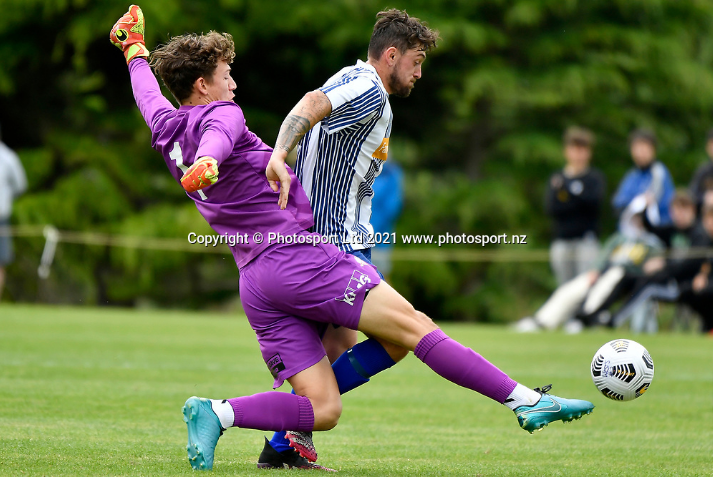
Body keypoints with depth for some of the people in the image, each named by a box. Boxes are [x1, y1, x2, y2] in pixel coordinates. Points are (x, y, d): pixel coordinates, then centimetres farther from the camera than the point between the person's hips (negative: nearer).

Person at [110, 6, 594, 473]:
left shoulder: (167, 130, 19)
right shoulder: (219, 114, -4)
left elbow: (149, 97, 40)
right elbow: (216, 139, -28)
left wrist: (135, 50, 56)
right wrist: (207, 164, -49)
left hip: (254, 284, 8)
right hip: (298, 255, -8)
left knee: (323, 409, 2)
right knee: (413, 326, -9)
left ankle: (213, 413, -12)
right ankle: (525, 399, -12)